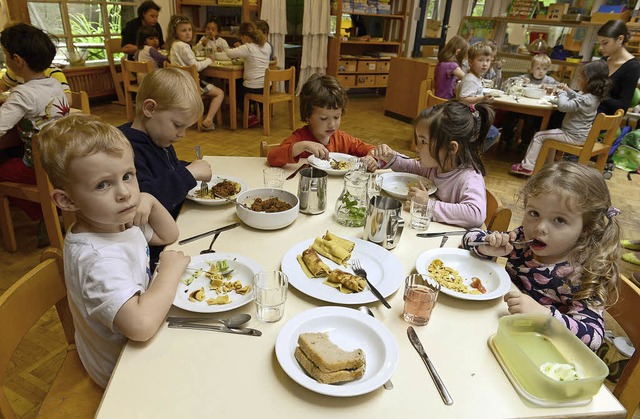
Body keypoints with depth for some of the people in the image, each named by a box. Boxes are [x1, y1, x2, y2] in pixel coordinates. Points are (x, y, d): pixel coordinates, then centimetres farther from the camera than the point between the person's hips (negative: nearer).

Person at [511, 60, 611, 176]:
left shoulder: (585, 99, -28)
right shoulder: (594, 96, 4)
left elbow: (563, 106, -34)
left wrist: (562, 93, -15)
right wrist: (568, 90, 14)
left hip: (574, 136, -10)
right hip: (581, 134, 10)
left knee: (539, 136, -6)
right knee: (551, 133, 31)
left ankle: (527, 166, -3)